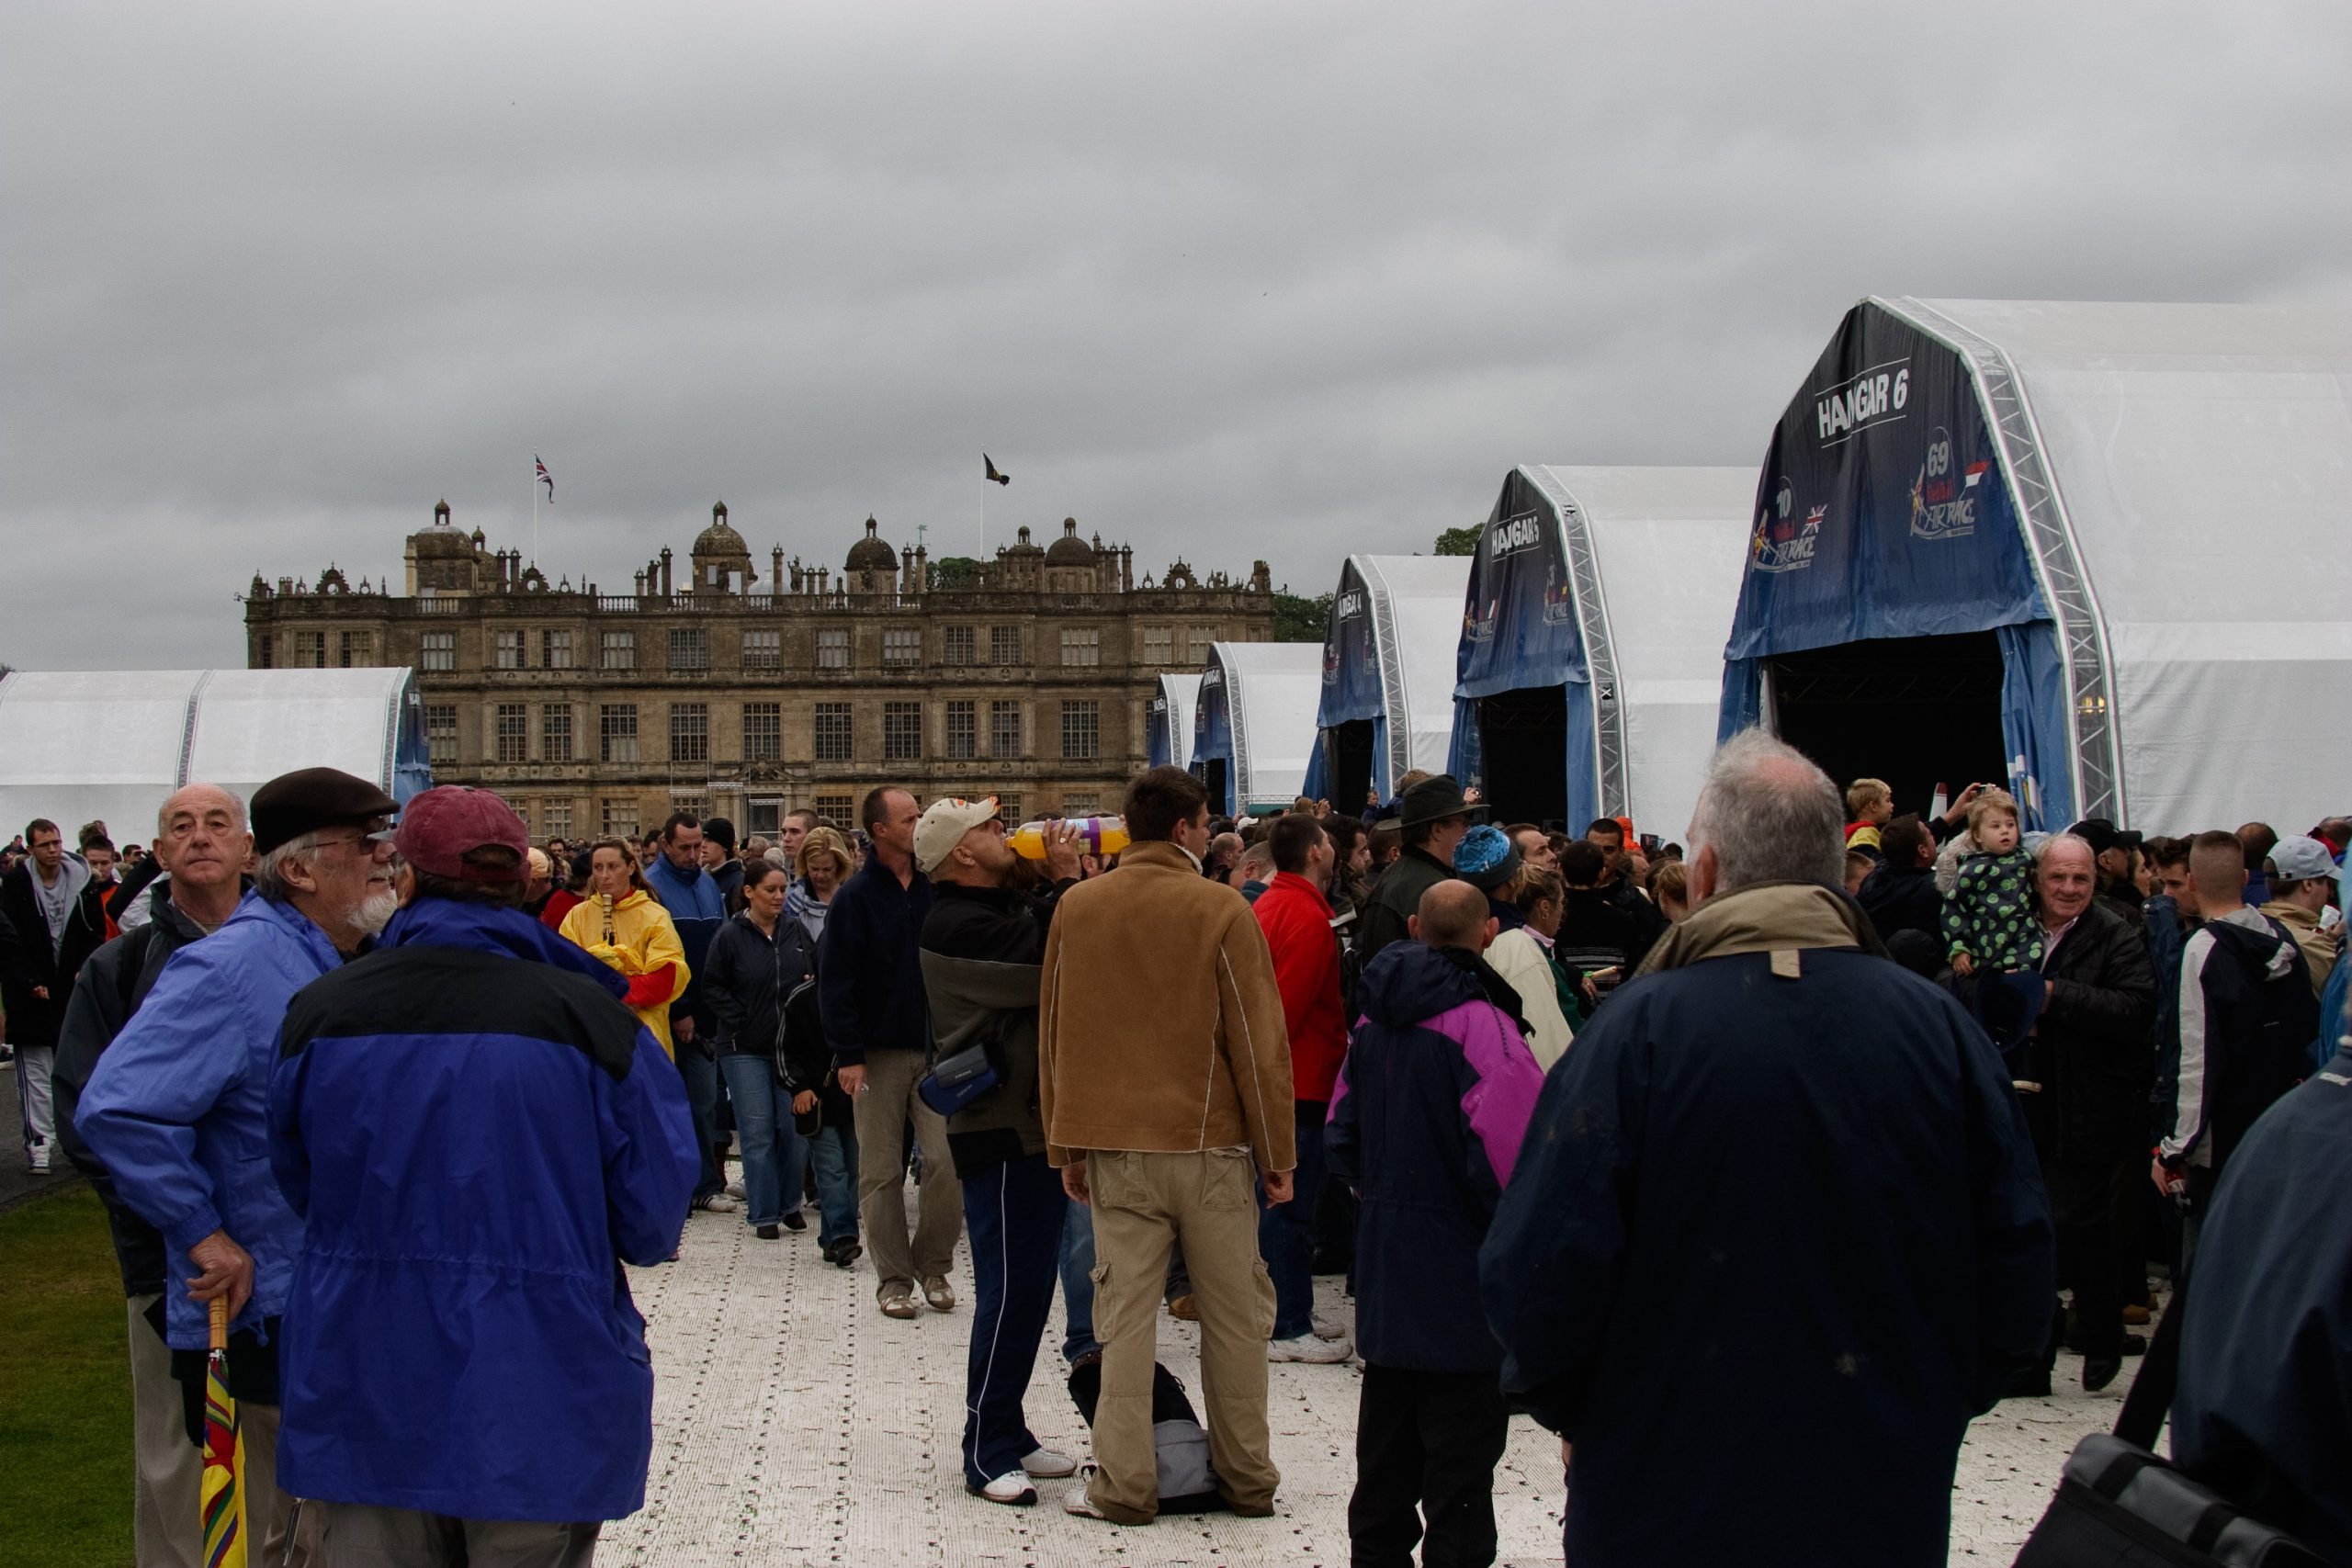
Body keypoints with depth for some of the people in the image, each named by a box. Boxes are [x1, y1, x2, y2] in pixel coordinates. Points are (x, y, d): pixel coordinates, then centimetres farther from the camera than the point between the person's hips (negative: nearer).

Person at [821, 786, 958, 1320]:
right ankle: (893, 1278, 13)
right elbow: (835, 980, -7)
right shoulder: (856, 897, -4)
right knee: (882, 1171, 3)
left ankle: (933, 1265, 12)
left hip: (937, 1050, 2)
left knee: (947, 1160, -5)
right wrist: (848, 1054, -12)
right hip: (880, 1053, -2)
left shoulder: (935, 889, 6)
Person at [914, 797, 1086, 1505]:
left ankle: (1007, 1433, 22)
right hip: (1002, 1132, -10)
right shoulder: (957, 925, -17)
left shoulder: (1003, 909, 17)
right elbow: (1053, 963, -25)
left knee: (1029, 1288, 13)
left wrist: (1058, 881, 2)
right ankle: (988, 1454, 0)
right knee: (1009, 1292, -7)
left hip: (1036, 1126, 10)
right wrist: (1064, 879, -15)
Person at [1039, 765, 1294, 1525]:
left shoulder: (1076, 908, 4)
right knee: (1234, 1315, 8)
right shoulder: (1221, 910, -7)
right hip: (1210, 1144, -3)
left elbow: (1053, 1036, 9)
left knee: (1125, 1313, 6)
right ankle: (1247, 1479, 16)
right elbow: (1258, 1042, -6)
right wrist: (1278, 1155, 2)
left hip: (1112, 1146, 3)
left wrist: (1064, 1147, 16)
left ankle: (1124, 1484, 6)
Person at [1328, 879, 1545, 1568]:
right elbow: (1512, 1151, -23)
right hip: (1460, 1272, -7)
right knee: (1463, 1440, 1)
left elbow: (1343, 1131, 13)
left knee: (1388, 1430, 18)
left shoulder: (1375, 1024, 5)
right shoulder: (1480, 1025, -19)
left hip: (1385, 1255, 7)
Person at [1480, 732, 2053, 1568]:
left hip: (1668, 1497, -3)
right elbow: (2017, 1273, -2)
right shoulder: (1943, 1028, -6)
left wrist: (1566, 1406, 2)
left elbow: (1540, 1273, -17)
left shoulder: (1639, 1028, -16)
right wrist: (1928, 1404, 13)